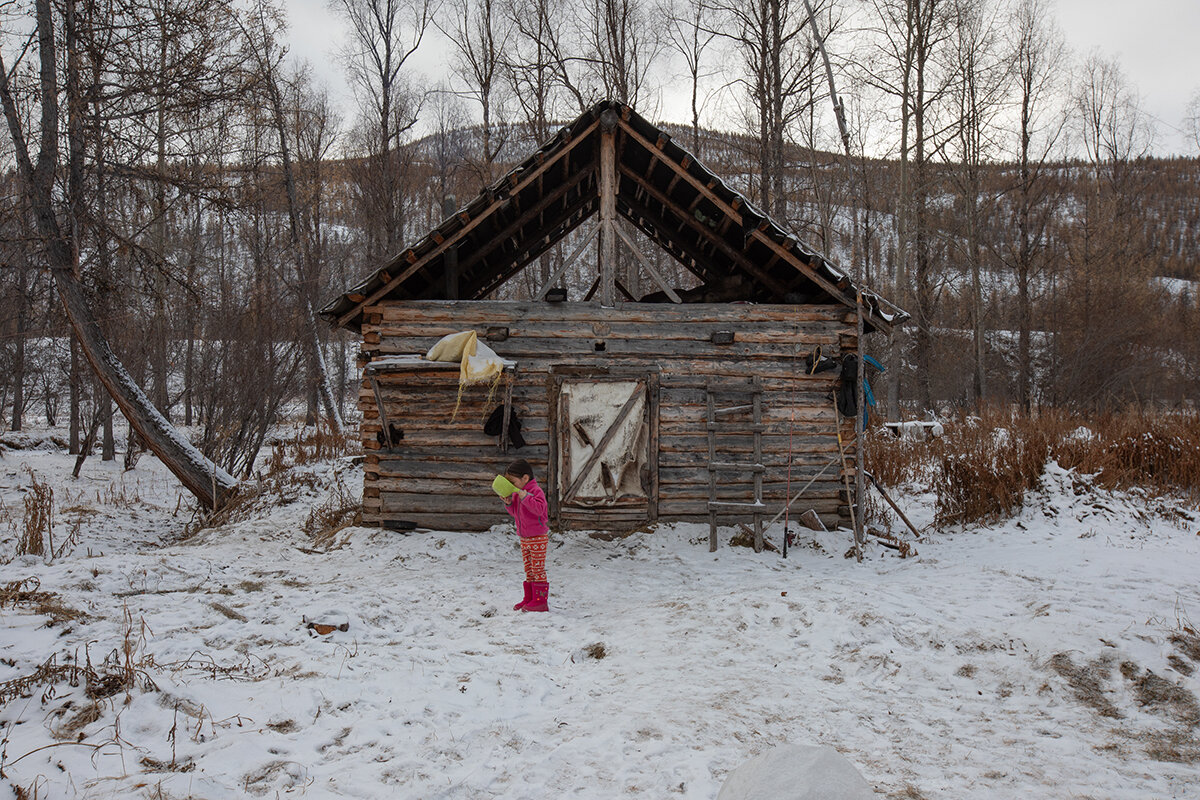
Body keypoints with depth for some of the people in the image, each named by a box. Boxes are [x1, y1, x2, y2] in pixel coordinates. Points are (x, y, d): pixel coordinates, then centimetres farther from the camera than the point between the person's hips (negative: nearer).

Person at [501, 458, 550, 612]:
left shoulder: (536, 490, -15)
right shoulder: (517, 493, 10)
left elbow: (539, 509, -30)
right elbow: (516, 513, 19)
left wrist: (525, 497, -35)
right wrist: (509, 503, 0)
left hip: (538, 537, -8)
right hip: (524, 538, 8)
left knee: (538, 569, -5)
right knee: (528, 570, 13)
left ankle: (541, 600, -1)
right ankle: (529, 598, 19)